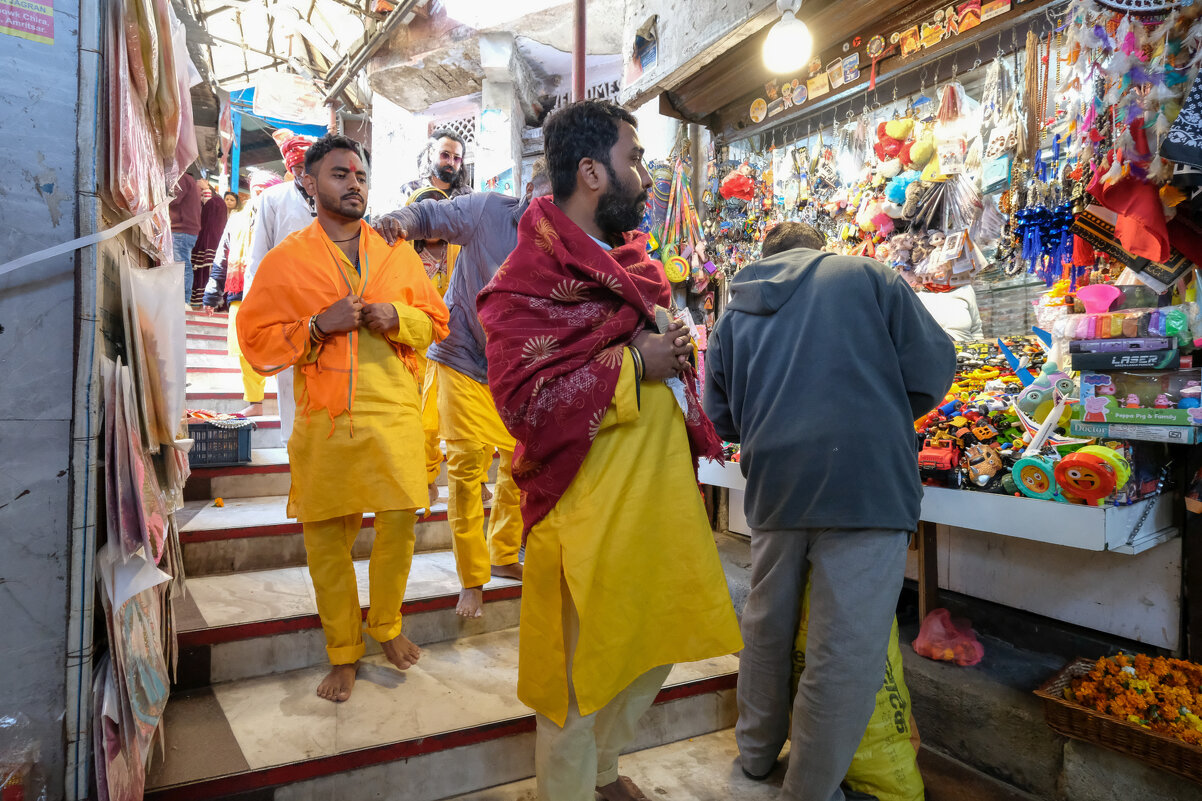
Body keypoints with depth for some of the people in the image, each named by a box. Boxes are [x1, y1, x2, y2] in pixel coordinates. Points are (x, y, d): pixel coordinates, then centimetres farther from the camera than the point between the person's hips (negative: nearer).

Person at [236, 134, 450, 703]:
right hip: (324, 421, -1)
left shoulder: (397, 253, 13)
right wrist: (318, 325, -12)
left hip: (394, 416, 1)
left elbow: (435, 321, 16)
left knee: (399, 523, 1)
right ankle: (343, 652, 23)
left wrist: (397, 317, -5)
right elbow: (256, 342, 3)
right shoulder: (284, 260, 6)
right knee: (325, 538, 5)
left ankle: (386, 626, 28)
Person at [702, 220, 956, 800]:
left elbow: (719, 416, 17)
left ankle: (756, 753, 40)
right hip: (864, 479, -4)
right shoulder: (864, 275, 5)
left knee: (766, 624, 21)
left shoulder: (735, 313, 14)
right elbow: (932, 365, 2)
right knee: (846, 650, 5)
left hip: (773, 486, 5)